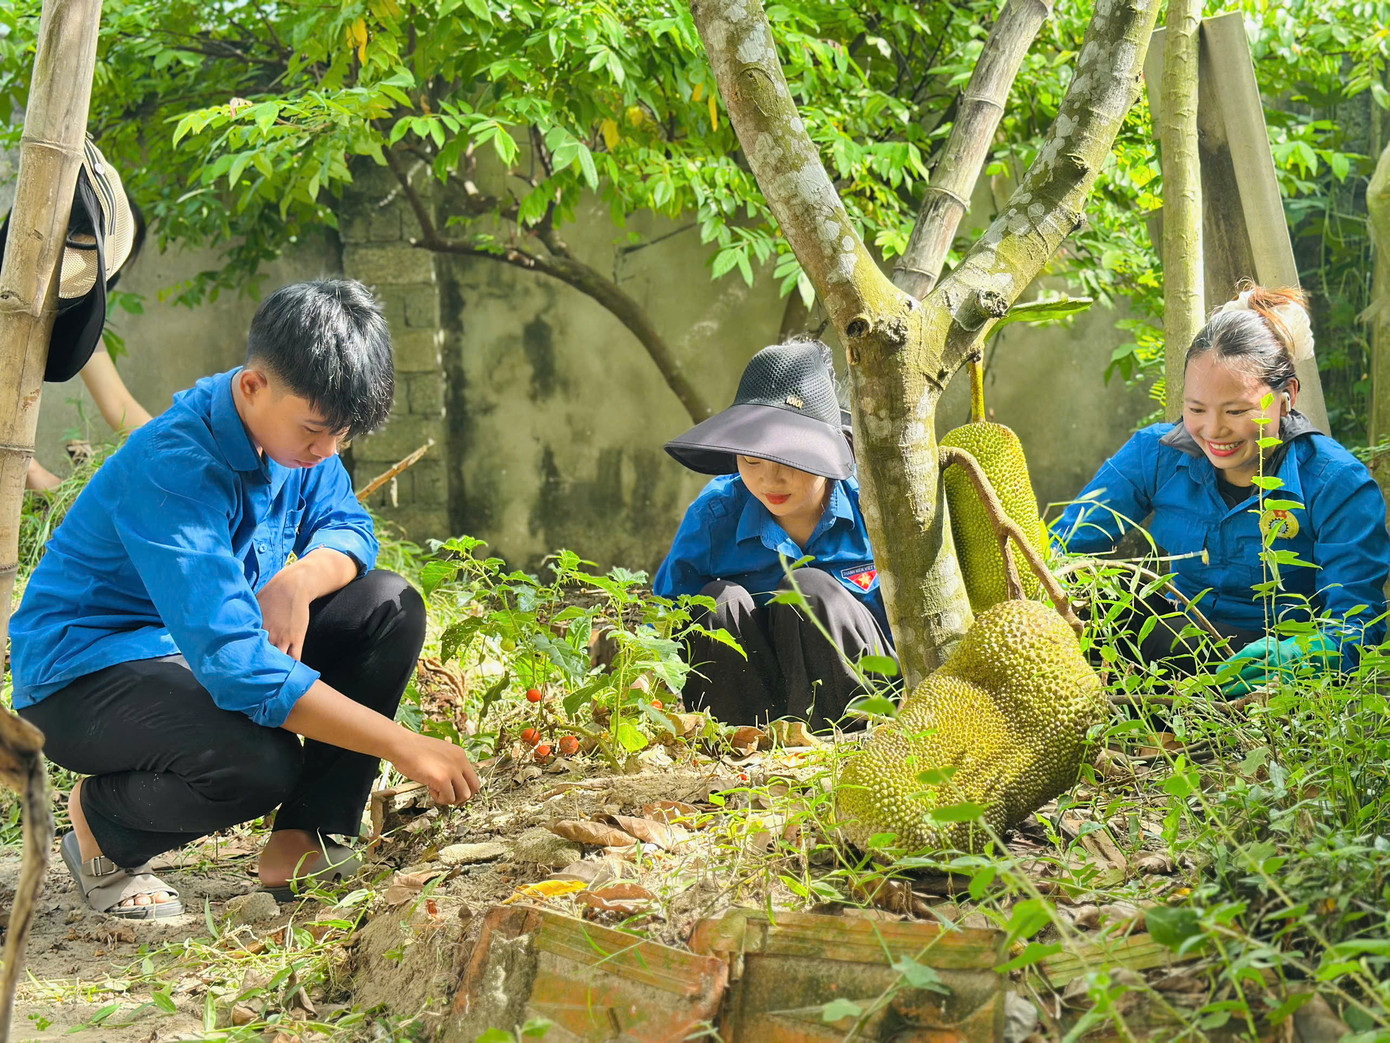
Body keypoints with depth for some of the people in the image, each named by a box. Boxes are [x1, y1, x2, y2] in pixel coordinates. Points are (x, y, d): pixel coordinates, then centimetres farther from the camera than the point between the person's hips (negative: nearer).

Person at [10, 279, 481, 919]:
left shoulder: (296, 427, -8)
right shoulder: (173, 468, -32)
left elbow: (347, 528, 4)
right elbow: (234, 664, -39)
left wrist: (298, 581, -23)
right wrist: (403, 746, -39)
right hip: (87, 670, -8)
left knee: (389, 608, -10)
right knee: (257, 763, -35)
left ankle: (302, 843, -3)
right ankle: (100, 821, -2)